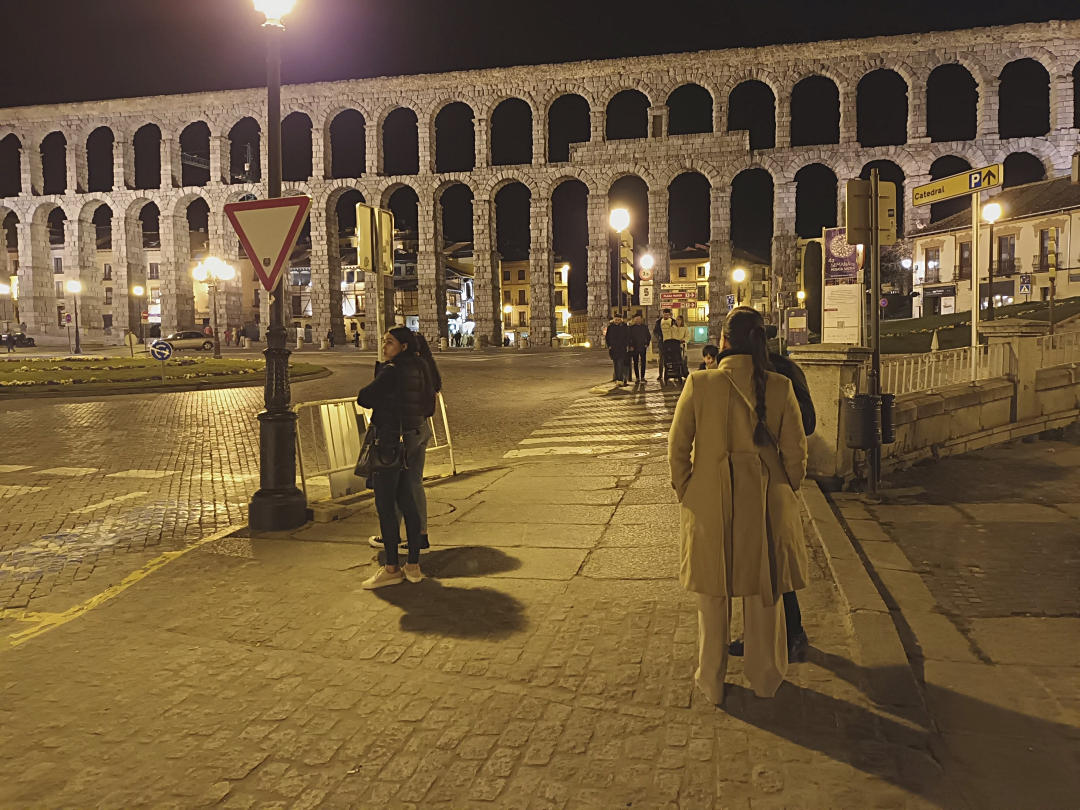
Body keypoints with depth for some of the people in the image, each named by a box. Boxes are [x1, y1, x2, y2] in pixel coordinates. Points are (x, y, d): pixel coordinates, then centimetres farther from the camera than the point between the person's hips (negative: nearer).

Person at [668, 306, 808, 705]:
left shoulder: (699, 384, -12)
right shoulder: (780, 387, -9)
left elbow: (677, 448, -6)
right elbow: (795, 453, -3)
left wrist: (685, 493, 7)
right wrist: (785, 492, 14)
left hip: (710, 504, -1)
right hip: (765, 504, 1)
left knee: (713, 596, 14)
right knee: (764, 593, 17)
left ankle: (711, 682, 28)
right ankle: (765, 679, 33)